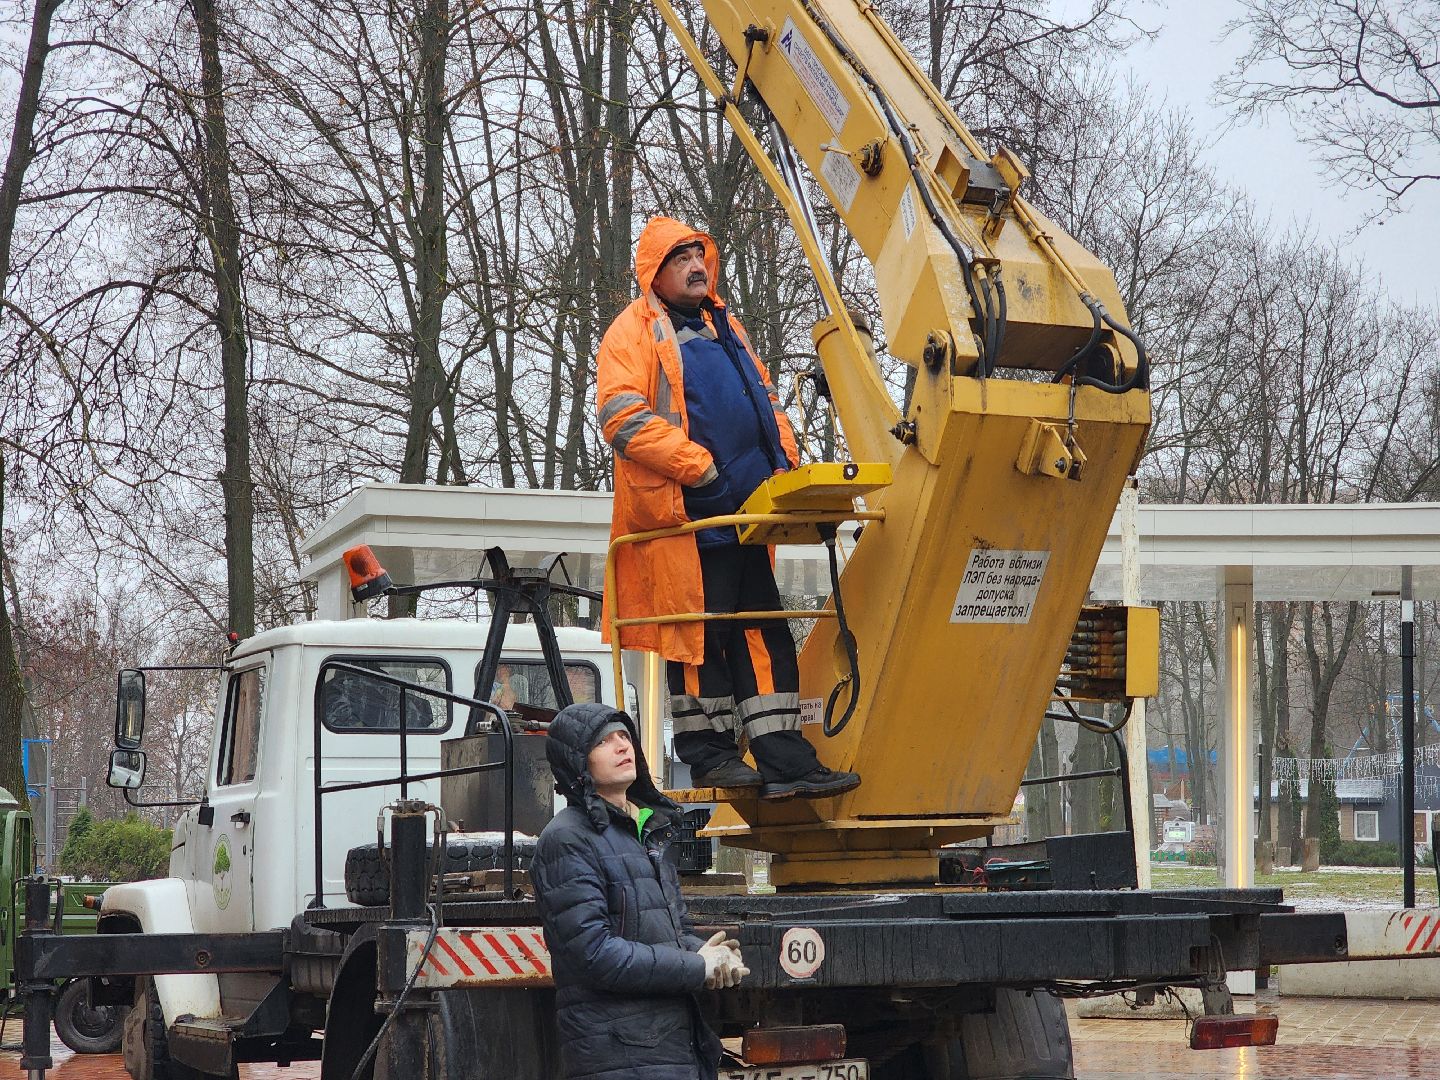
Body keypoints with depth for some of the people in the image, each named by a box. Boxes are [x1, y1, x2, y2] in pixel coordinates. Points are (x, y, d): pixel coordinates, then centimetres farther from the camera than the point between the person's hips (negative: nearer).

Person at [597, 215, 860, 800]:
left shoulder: (724, 326, 22)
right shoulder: (633, 331, -3)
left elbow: (764, 398, 26)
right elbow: (623, 417, -15)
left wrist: (785, 462, 8)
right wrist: (701, 467, -20)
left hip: (743, 512, 8)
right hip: (685, 515, -8)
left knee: (763, 632, 5)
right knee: (698, 631, -4)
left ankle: (785, 762, 5)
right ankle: (709, 755, 5)